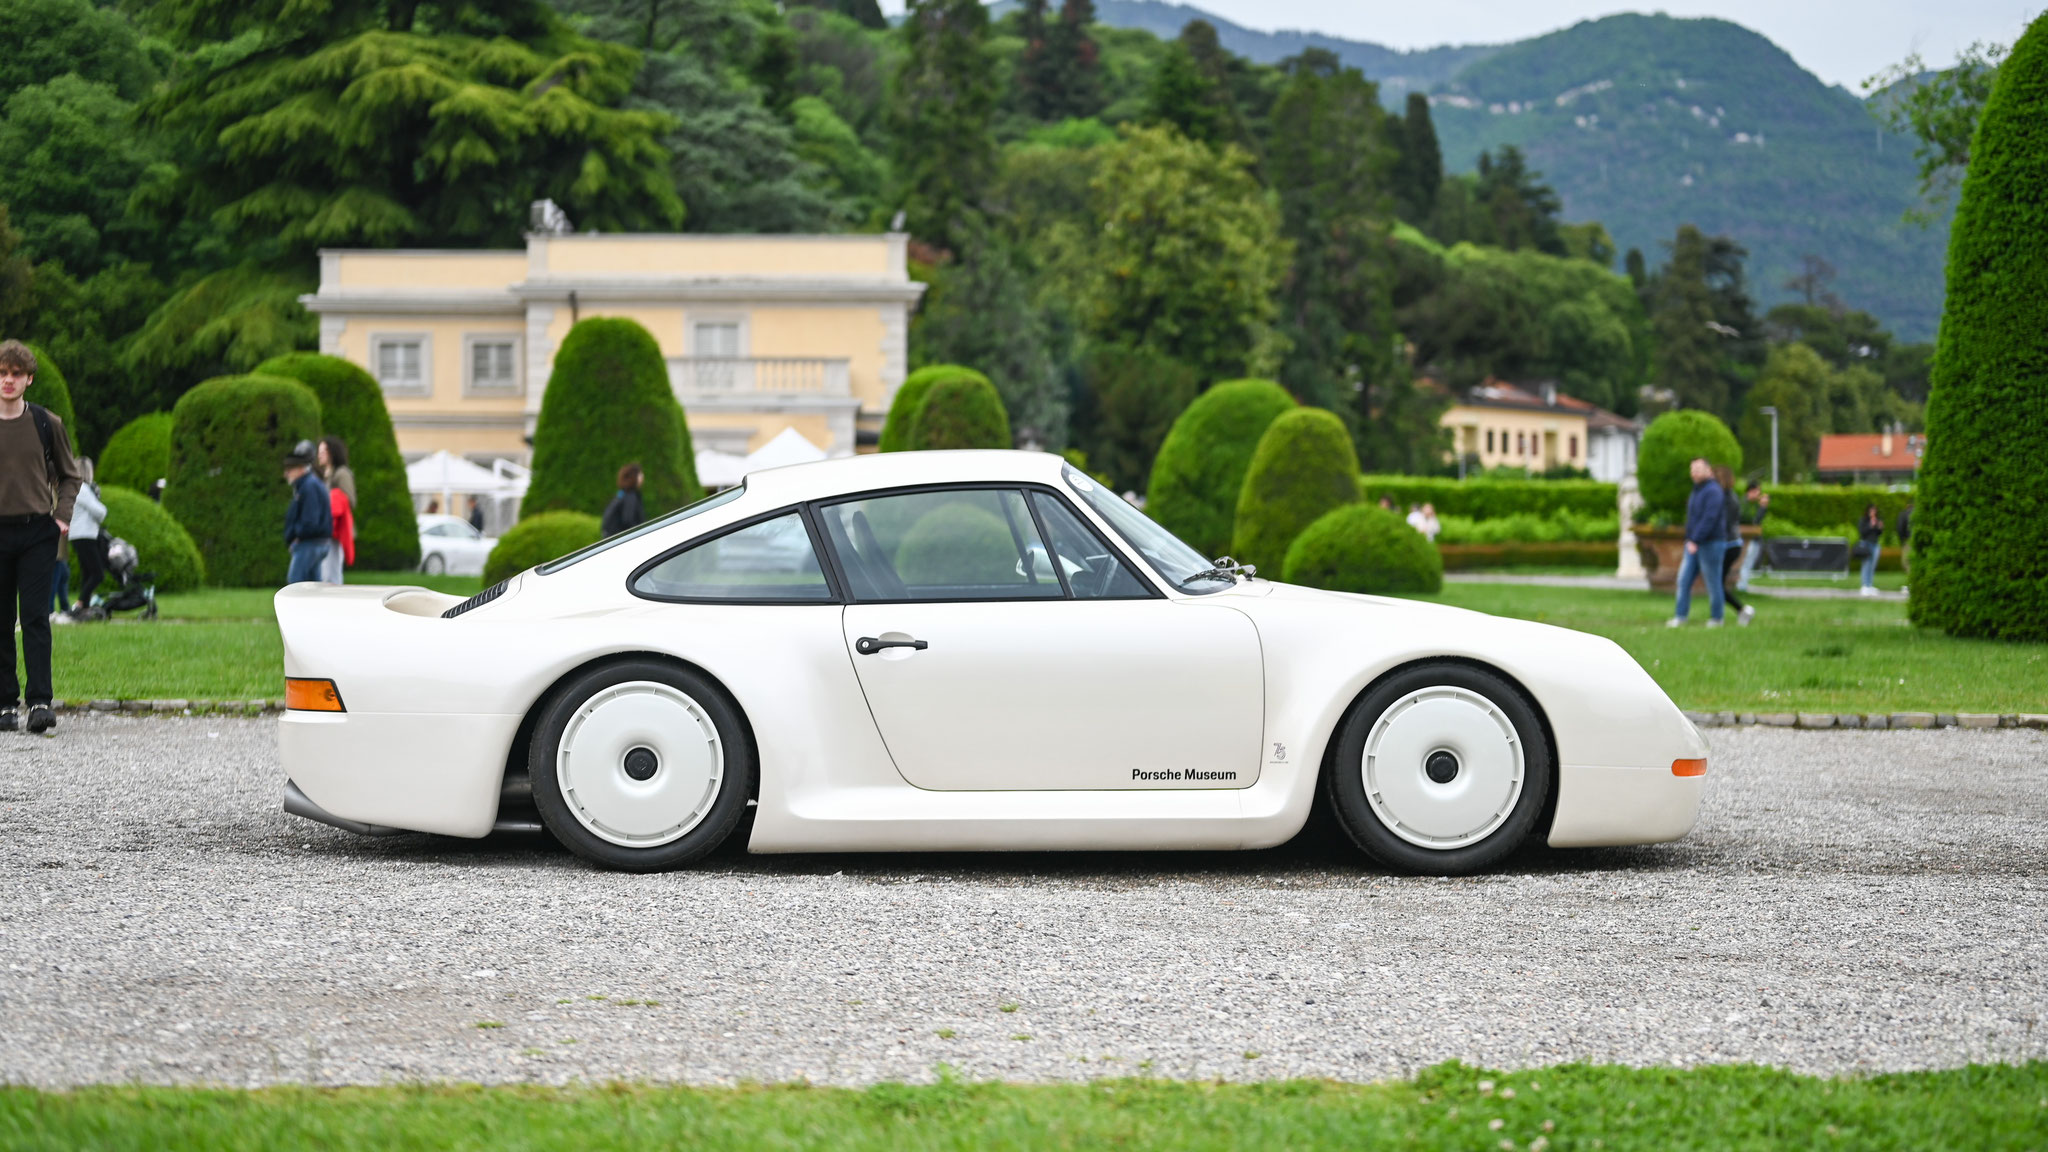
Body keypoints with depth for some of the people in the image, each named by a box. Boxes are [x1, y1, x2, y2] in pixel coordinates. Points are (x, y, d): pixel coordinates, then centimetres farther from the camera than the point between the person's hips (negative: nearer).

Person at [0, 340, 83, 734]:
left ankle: (40, 702, -12)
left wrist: (61, 516, 1)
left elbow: (69, 476, 15)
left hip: (37, 532, -1)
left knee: (35, 617, -8)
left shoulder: (47, 424, 4)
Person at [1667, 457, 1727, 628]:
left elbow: (1709, 519, -24)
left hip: (1710, 544, -9)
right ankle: (1680, 617, 1)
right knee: (1684, 580, 1)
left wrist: (1695, 541, -28)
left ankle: (1716, 618, 10)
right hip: (1694, 545, 9)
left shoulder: (1713, 491, -15)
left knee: (1713, 582, 0)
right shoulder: (1697, 491, 15)